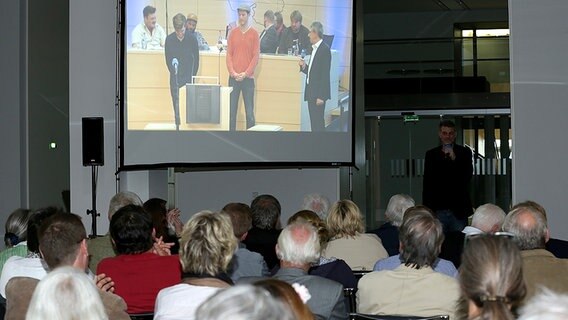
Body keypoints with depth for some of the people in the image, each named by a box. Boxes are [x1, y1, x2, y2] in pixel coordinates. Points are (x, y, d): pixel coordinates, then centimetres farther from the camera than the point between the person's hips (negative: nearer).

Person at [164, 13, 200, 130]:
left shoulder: (192, 38, -6)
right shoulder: (169, 39, -3)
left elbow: (196, 59, 1)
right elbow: (168, 59, 4)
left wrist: (192, 75, -2)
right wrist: (173, 71, -8)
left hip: (189, 76, -1)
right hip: (175, 77, 1)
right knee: (176, 103, 2)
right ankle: (178, 126, 10)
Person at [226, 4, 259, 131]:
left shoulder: (254, 33, 1)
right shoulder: (233, 33, 8)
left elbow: (255, 56, -2)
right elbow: (229, 54, 6)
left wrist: (246, 73, -10)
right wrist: (233, 72, -6)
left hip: (248, 77, -2)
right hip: (233, 77, 2)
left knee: (249, 111, -3)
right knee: (231, 109, 1)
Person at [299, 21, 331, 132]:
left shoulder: (325, 49, -12)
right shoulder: (314, 48, 15)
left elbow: (325, 74, -17)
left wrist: (321, 96, -20)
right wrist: (304, 67, 1)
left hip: (318, 94, -9)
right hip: (311, 93, 9)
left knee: (318, 122, -8)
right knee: (314, 123, 10)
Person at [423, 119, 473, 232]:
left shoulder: (464, 152, 6)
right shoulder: (431, 154, 11)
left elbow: (467, 176, -4)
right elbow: (427, 184, 11)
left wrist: (454, 159, -17)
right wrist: (426, 209, 5)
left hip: (458, 210, -1)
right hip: (438, 210, 1)